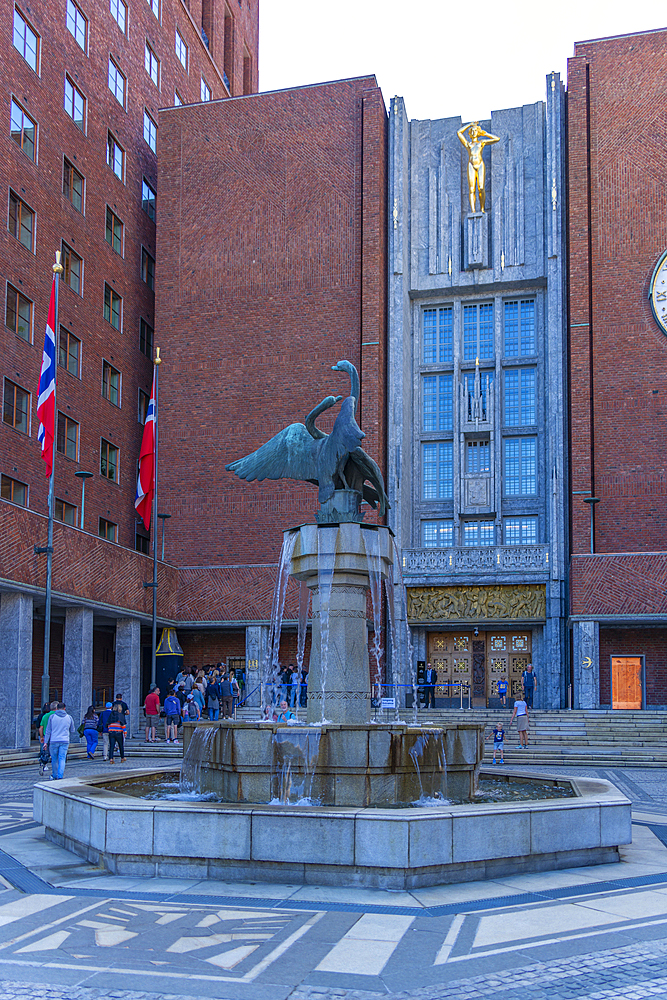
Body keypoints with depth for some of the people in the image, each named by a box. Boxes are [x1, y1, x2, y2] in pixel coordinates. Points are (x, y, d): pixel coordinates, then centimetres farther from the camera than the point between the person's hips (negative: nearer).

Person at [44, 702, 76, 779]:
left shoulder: (52, 717, 0)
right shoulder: (69, 717, 6)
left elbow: (48, 730, 0)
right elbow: (72, 730, 16)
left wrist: (46, 742, 2)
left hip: (54, 741, 0)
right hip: (65, 741, 0)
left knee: (54, 759, 12)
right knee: (62, 759, -2)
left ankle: (54, 776, 21)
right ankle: (60, 776, -14)